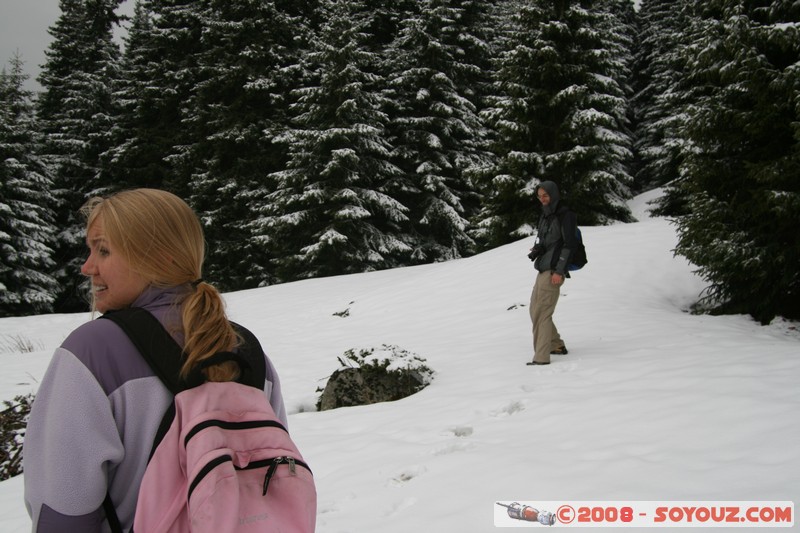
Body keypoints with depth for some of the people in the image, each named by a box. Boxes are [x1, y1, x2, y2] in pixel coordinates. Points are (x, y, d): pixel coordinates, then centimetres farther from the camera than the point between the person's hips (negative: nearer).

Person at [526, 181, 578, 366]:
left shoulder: (565, 215, -8)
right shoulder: (545, 215, 17)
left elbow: (569, 244, -14)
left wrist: (559, 270, -19)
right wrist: (536, 249, 5)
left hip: (553, 270, -9)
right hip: (543, 269, 9)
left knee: (541, 313, -12)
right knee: (535, 310, 15)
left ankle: (541, 357, -11)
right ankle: (557, 345, 27)